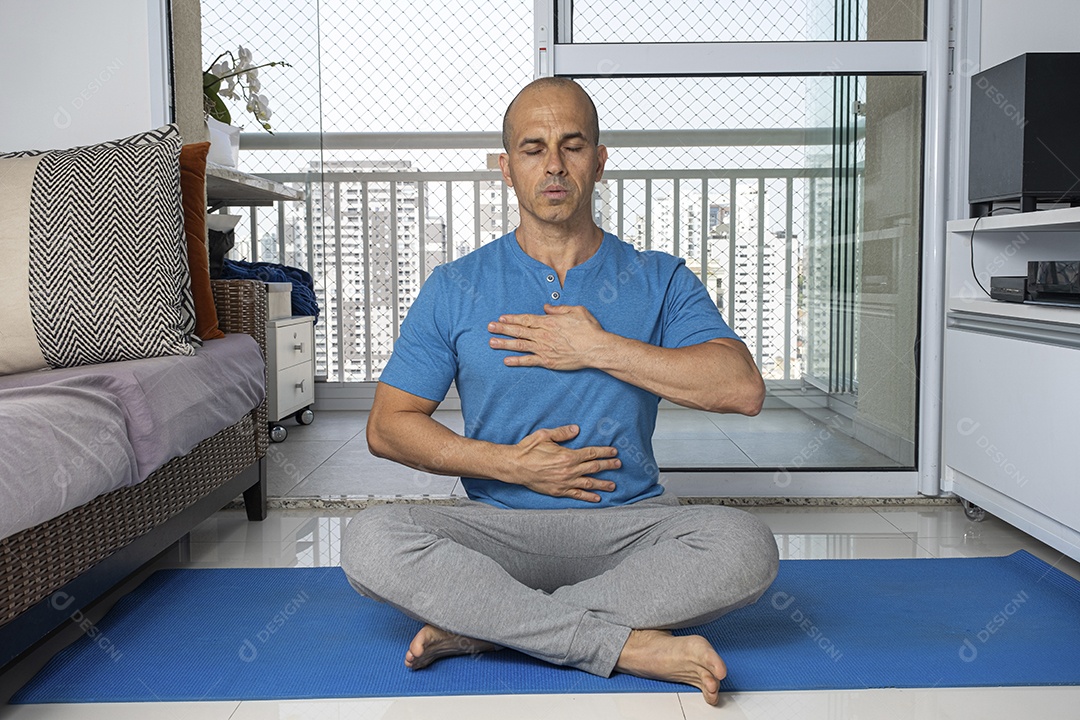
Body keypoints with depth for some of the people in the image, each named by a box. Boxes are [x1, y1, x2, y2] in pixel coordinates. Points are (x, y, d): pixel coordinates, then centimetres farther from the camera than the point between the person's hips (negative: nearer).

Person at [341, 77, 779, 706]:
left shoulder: (659, 281, 5)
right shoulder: (456, 288, 6)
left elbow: (743, 388, -9)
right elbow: (387, 425, 3)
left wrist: (599, 349, -13)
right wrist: (508, 464, -10)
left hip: (631, 522, 0)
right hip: (498, 524, 1)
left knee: (746, 547, -30)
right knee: (371, 541, -28)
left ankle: (480, 626, -23)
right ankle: (631, 645, -25)